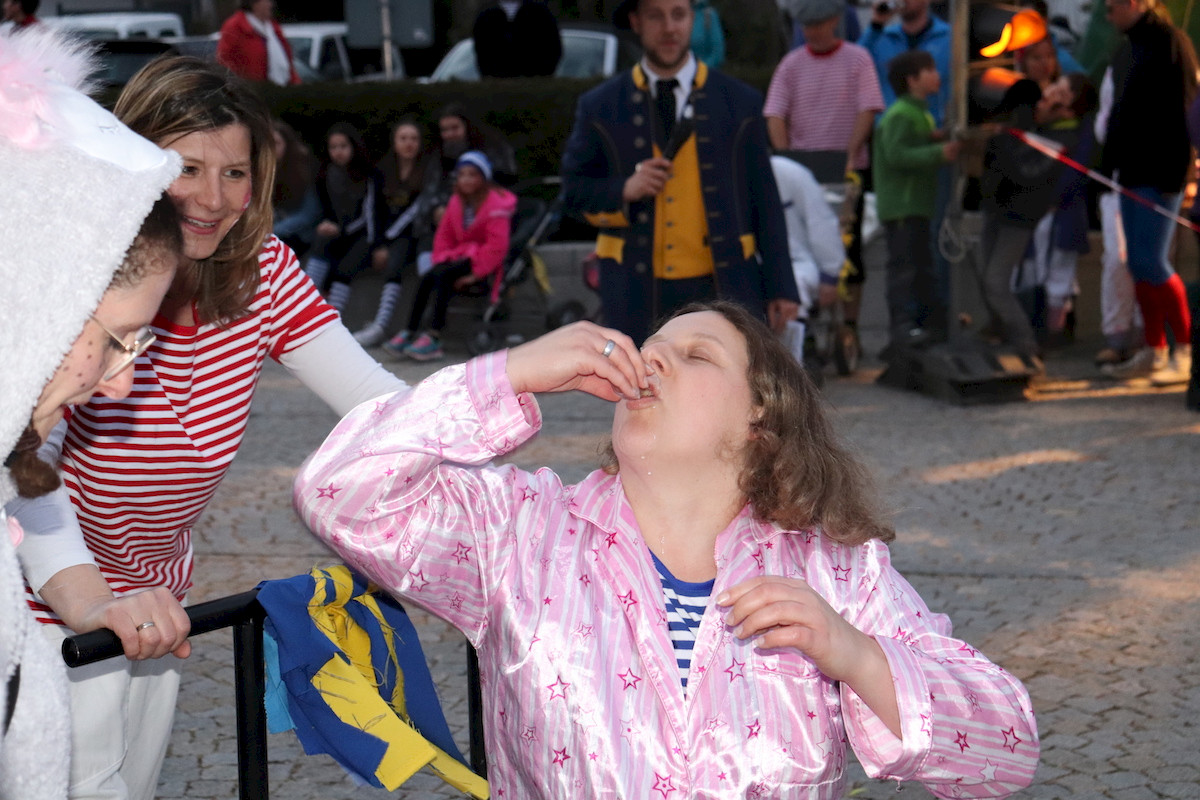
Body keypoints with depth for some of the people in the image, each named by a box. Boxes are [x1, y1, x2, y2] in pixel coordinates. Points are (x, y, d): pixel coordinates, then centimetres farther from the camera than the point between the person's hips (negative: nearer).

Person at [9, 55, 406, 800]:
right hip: (47, 612, -6)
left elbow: (374, 397, -17)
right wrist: (87, 600, -57)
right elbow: (23, 451, -39)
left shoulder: (263, 273, -7)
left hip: (153, 606, 6)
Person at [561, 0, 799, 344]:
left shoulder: (739, 102, 5)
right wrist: (625, 190, -12)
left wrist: (780, 287, 2)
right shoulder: (600, 108, 5)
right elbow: (574, 192, 9)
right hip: (638, 295, 0)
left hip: (724, 290, 0)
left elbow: (764, 201, 6)